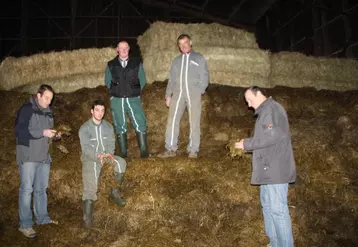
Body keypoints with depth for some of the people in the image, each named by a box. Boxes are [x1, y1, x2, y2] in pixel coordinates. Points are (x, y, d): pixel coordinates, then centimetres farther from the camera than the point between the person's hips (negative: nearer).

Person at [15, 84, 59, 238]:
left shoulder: (48, 112, 13)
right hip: (28, 156, -7)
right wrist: (42, 132, -22)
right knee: (27, 189, -4)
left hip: (44, 156, 7)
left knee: (41, 188, 13)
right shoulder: (26, 109, -8)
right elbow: (19, 131, -17)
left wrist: (55, 135, 0)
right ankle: (25, 224, 2)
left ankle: (42, 218, 24)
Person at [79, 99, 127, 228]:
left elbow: (111, 143, 1)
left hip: (106, 156, 3)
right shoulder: (84, 128, -5)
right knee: (90, 187, -20)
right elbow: (86, 148, -14)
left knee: (121, 163, -25)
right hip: (90, 158, -3)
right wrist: (98, 156, -32)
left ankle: (115, 193, -10)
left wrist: (108, 154, -22)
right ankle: (88, 217, -13)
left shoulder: (108, 126, 7)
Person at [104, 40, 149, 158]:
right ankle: (123, 152, 14)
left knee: (140, 124, -9)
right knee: (120, 126, 5)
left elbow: (142, 80, 10)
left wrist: (135, 91, 6)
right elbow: (108, 82, 14)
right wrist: (116, 91, 9)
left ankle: (144, 150, -2)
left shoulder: (137, 63, 4)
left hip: (133, 99, -1)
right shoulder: (111, 65, 5)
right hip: (117, 100, 1)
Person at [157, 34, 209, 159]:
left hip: (193, 93, -3)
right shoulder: (176, 60, 20)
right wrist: (168, 95, 8)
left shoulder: (199, 58, 9)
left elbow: (204, 77, 2)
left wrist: (199, 91, -11)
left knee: (194, 122, 0)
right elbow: (171, 79, 18)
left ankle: (193, 150, 7)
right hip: (178, 93, 3)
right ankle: (171, 149, 4)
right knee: (172, 120, -2)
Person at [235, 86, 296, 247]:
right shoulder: (264, 112, 20)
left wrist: (247, 144, -13)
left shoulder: (273, 109, -11)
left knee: (277, 209, -7)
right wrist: (247, 144, 8)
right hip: (268, 169, 10)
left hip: (276, 169, -10)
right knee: (268, 207, 15)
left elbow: (272, 137, -20)